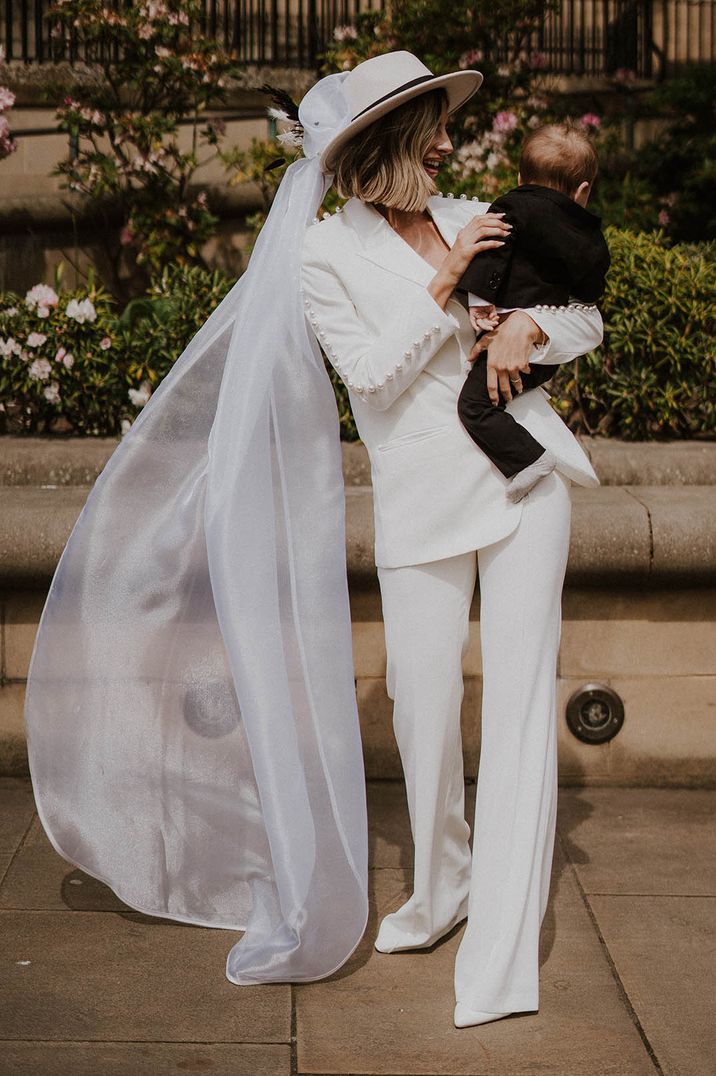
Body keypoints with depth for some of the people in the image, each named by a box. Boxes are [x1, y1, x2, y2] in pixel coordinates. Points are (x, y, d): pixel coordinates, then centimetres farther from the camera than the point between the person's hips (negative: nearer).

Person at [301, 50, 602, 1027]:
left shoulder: (472, 220, 11)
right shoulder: (326, 254, 2)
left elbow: (587, 316, 15)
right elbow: (373, 374, -10)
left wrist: (532, 329, -7)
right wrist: (446, 277, -14)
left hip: (523, 478, 2)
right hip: (423, 498, -2)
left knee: (520, 702, -5)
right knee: (423, 710, 2)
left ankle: (501, 955, -5)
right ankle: (441, 893, 29)